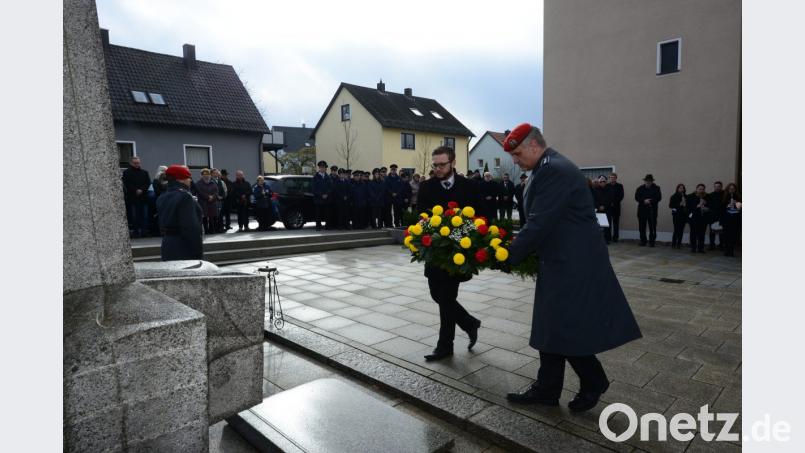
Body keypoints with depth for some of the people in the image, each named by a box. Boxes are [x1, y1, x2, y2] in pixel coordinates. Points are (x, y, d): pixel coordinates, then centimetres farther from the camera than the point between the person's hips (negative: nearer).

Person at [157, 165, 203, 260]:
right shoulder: (184, 196, -16)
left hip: (167, 246, 9)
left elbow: (162, 224, 17)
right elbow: (191, 227, -22)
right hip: (185, 249, -9)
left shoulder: (162, 198, 11)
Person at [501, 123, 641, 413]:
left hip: (573, 264, -10)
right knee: (552, 329, 14)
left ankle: (593, 382, 25)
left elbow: (539, 224, -23)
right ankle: (546, 389, 25)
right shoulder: (548, 169, 13)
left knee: (567, 330, 1)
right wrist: (518, 250, 7)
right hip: (561, 261, 10)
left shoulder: (554, 170, -19)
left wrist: (508, 257, -14)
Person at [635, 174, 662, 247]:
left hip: (652, 210, -2)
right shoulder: (640, 188, 8)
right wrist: (644, 201, -15)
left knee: (652, 227, -4)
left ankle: (651, 241, 3)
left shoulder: (656, 188, 5)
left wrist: (650, 201, -18)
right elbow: (636, 197, 0)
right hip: (642, 210, 2)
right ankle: (643, 241, 15)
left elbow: (659, 197, -4)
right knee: (642, 226, 5)